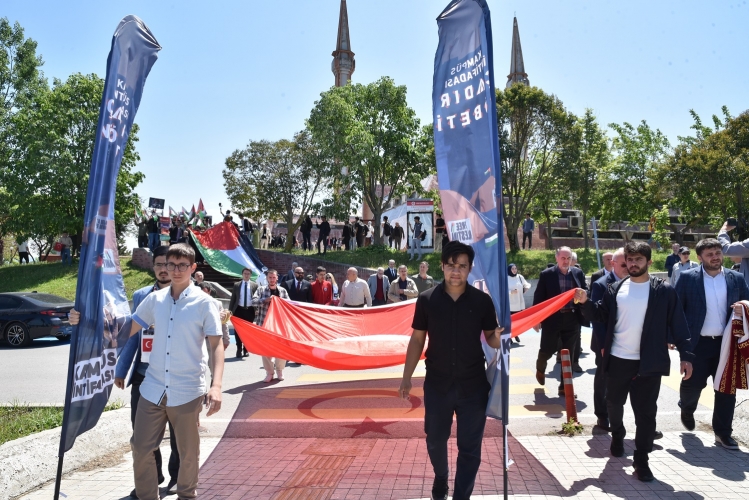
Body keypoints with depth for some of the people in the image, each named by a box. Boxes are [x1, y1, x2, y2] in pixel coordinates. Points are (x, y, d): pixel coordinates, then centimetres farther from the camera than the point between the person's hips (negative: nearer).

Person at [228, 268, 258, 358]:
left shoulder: (255, 285, 4)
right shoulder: (236, 285, 8)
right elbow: (233, 299, 8)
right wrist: (230, 310, 0)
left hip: (250, 310, -1)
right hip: (239, 310, 1)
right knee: (237, 330, 0)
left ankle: (246, 349, 17)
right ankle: (239, 349, 12)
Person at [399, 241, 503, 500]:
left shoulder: (482, 300, -7)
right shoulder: (427, 299, -6)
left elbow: (491, 338, 2)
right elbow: (417, 339, 1)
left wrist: (499, 337, -22)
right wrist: (406, 377, 0)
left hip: (473, 385, -1)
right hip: (437, 384, 1)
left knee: (469, 447, 7)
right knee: (435, 440, 19)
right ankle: (440, 479, 49)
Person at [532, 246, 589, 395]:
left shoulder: (578, 273, 6)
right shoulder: (546, 274, -3)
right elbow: (538, 297, -3)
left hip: (572, 319, 2)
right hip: (552, 318, -2)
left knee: (569, 354, 6)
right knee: (547, 349, 7)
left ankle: (564, 386, 17)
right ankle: (540, 368, 40)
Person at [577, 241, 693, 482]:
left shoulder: (663, 291, -3)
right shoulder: (616, 289, 5)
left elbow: (678, 324, -3)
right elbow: (601, 315, 8)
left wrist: (686, 355, -8)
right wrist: (585, 302, -10)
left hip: (648, 362, -3)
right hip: (617, 359, 3)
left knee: (645, 412, 1)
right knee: (614, 403, 17)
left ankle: (641, 461, 12)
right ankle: (617, 437, 43)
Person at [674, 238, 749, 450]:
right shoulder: (688, 278, -4)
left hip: (727, 343, 3)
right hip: (697, 343, -3)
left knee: (726, 387, 6)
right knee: (692, 383, 4)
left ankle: (723, 432, 18)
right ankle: (687, 410, 37)